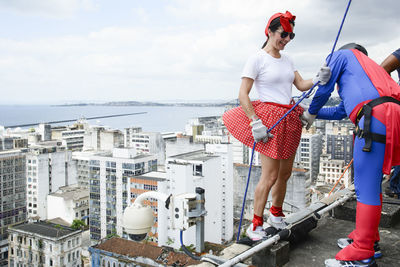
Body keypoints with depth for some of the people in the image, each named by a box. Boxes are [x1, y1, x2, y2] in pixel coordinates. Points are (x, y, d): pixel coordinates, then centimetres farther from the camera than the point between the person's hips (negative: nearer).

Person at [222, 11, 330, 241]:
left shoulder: (287, 60, 15)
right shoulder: (257, 58, -7)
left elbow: (301, 85, 10)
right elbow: (243, 95, -12)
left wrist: (318, 80, -11)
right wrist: (255, 122, -19)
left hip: (290, 119, 7)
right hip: (269, 118, -7)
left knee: (285, 173, 14)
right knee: (270, 176, -7)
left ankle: (276, 214, 35)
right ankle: (256, 225, 7)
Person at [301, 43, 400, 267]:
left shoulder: (344, 54, 18)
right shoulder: (369, 67, 40)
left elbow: (325, 89, 13)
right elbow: (339, 112, 39)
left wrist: (311, 113, 29)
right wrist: (310, 113, 44)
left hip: (375, 117, -9)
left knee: (366, 187, -8)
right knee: (372, 184, 17)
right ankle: (369, 240, 27)